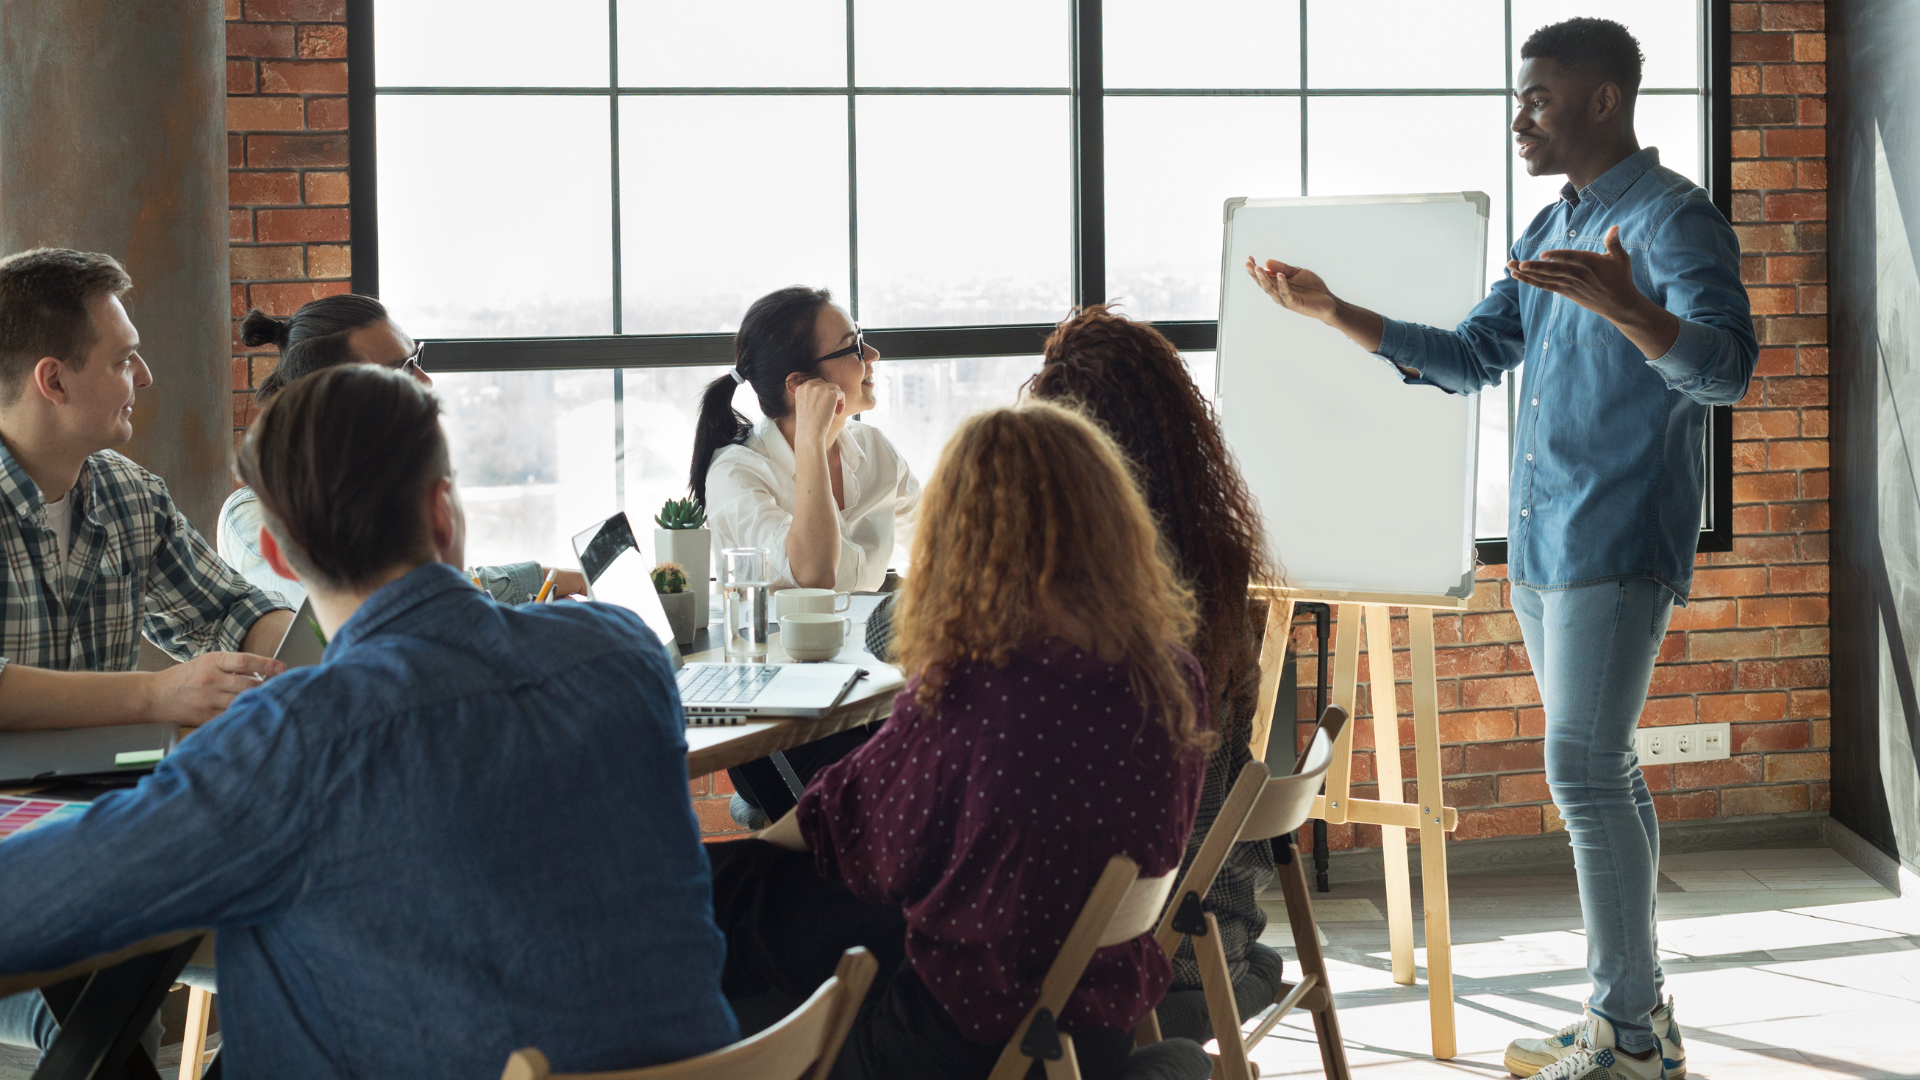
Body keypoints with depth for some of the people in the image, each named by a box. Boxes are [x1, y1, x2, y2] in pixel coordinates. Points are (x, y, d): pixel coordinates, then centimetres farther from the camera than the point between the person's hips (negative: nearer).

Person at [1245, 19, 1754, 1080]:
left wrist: (1628, 310, -42)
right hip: (1540, 544, 9)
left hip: (1617, 546, -9)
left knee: (1583, 772, -12)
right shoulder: (1551, 231, 17)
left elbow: (1725, 368, -23)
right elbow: (1470, 358, 21)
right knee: (1599, 773, 12)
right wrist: (1335, 314, 12)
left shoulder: (1673, 218, -11)